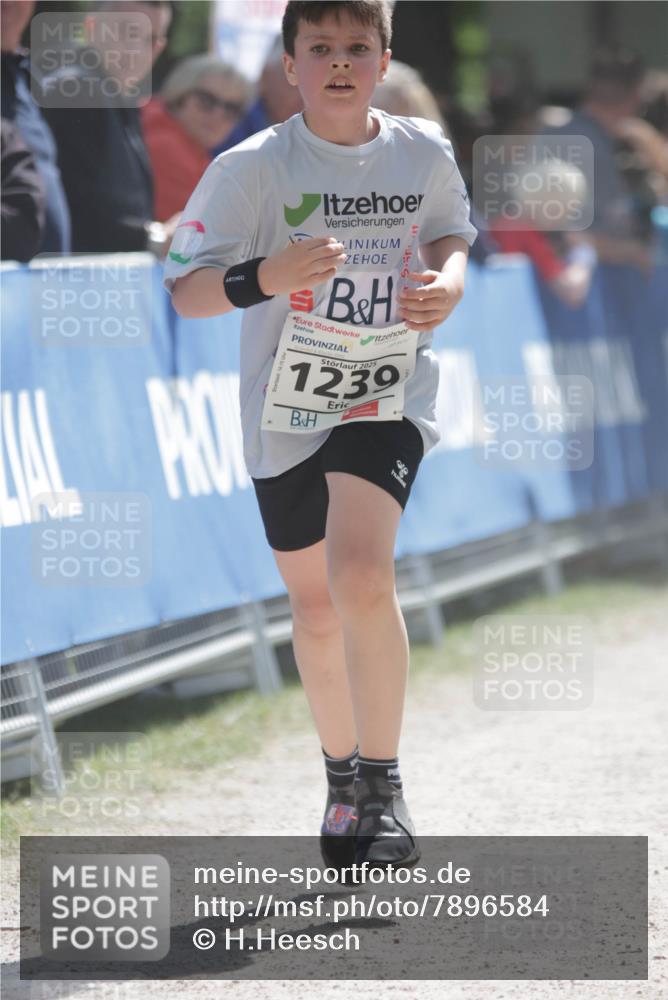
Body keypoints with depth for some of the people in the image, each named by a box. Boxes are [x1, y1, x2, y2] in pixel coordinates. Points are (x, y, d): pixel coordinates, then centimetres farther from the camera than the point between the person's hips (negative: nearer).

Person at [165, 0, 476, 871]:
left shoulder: (425, 152, -3)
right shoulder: (253, 168, -12)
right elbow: (185, 289, -14)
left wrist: (448, 280, -5)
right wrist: (262, 277, -34)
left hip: (387, 398, -1)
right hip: (286, 408, 1)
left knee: (362, 576, -24)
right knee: (314, 604, 14)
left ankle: (384, 787, -12)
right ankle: (342, 775, 39)